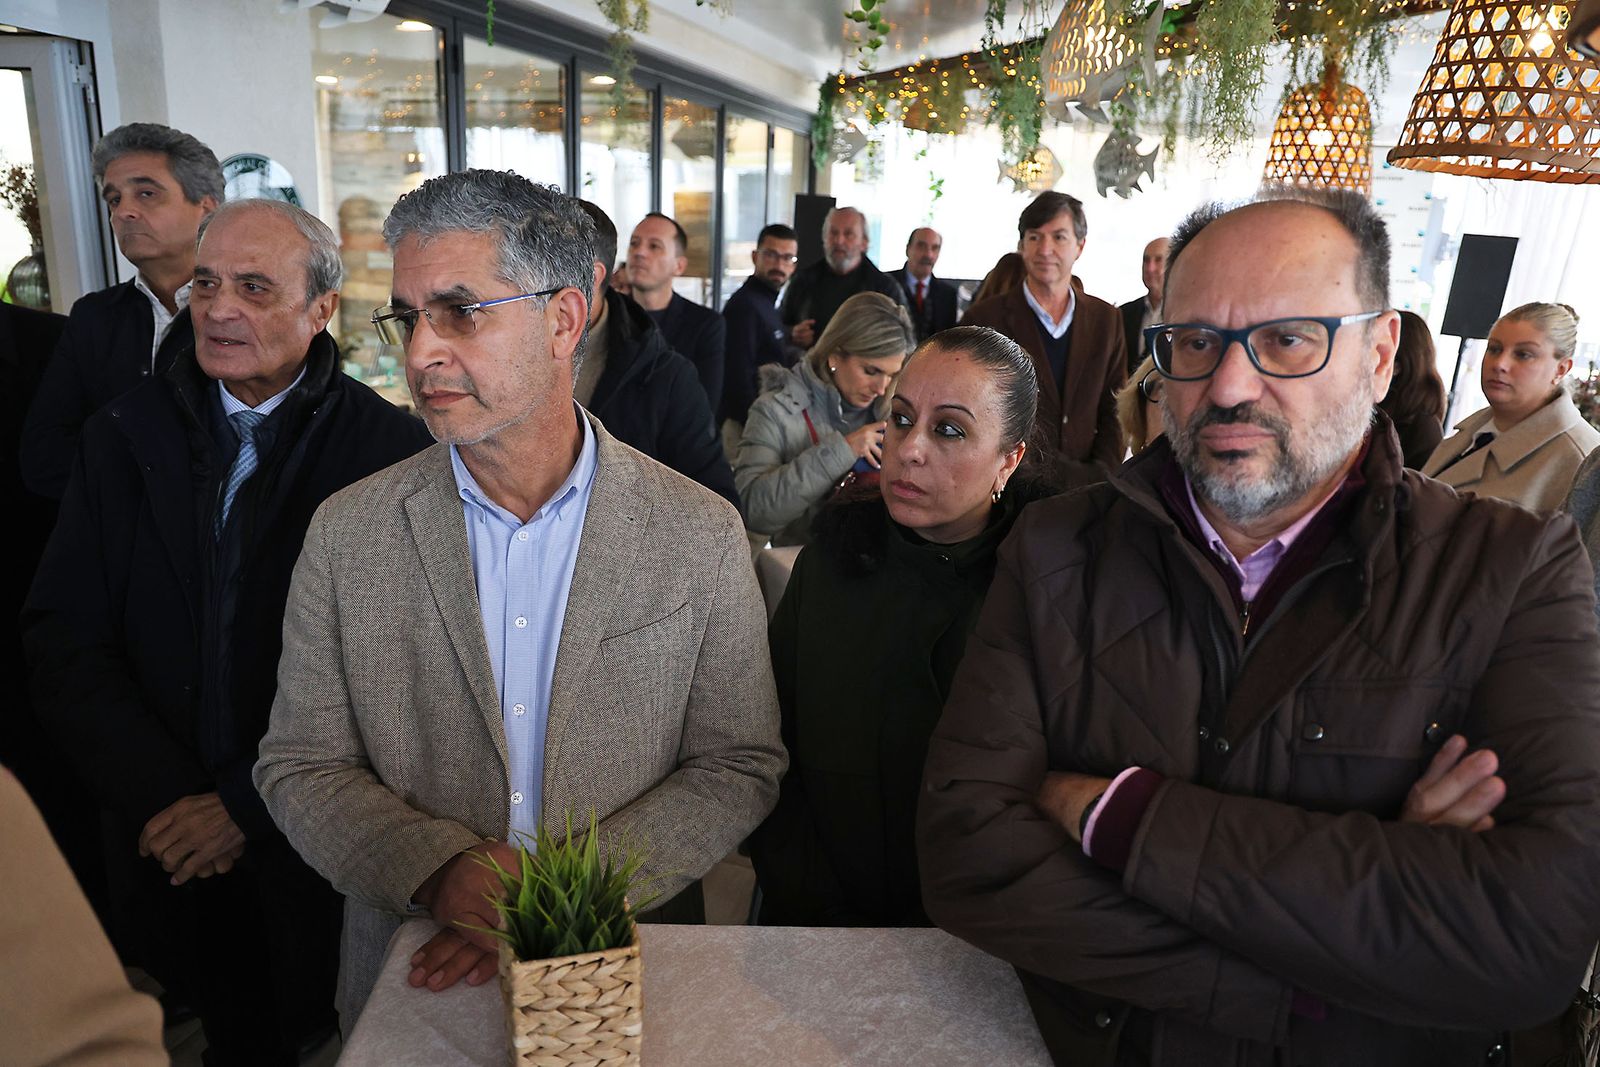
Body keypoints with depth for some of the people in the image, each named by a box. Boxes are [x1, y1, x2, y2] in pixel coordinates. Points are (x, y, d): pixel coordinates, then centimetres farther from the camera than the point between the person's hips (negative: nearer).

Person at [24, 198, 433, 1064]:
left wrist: (250, 805, -14)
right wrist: (162, 796, -10)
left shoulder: (390, 449, -12)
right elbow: (63, 638, -1)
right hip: (165, 840, 3)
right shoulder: (125, 437, 1)